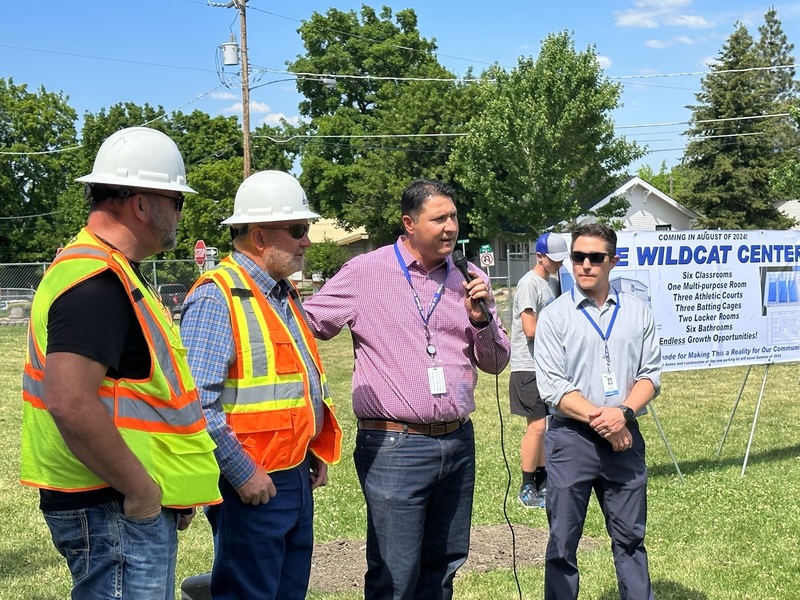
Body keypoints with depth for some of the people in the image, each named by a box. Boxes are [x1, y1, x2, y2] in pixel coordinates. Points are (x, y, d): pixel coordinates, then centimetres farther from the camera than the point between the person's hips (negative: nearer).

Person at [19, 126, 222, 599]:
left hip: (139, 504, 10)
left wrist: (171, 487, 19)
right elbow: (70, 403, -30)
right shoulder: (96, 282, -18)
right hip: (113, 508, -10)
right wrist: (140, 488, -20)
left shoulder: (113, 275, 16)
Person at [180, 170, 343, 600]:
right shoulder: (216, 298, -16)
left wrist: (316, 450, 16)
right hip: (252, 484, -9)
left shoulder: (285, 294, 14)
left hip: (297, 479, 9)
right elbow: (195, 403, -23)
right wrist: (242, 472, -19)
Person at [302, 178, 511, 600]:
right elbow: (308, 324, 2)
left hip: (458, 441, 5)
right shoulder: (365, 273, -5)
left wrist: (482, 319, -4)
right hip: (394, 446, -5)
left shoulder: (468, 279, 9)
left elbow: (495, 363, 12)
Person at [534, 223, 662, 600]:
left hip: (625, 438, 3)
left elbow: (651, 373, 3)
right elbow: (552, 386, -8)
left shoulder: (637, 312, 7)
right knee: (563, 542, 6)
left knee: (630, 537, 12)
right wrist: (599, 418, -16)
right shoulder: (555, 316, -2)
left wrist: (623, 413, -14)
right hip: (571, 438, -2)